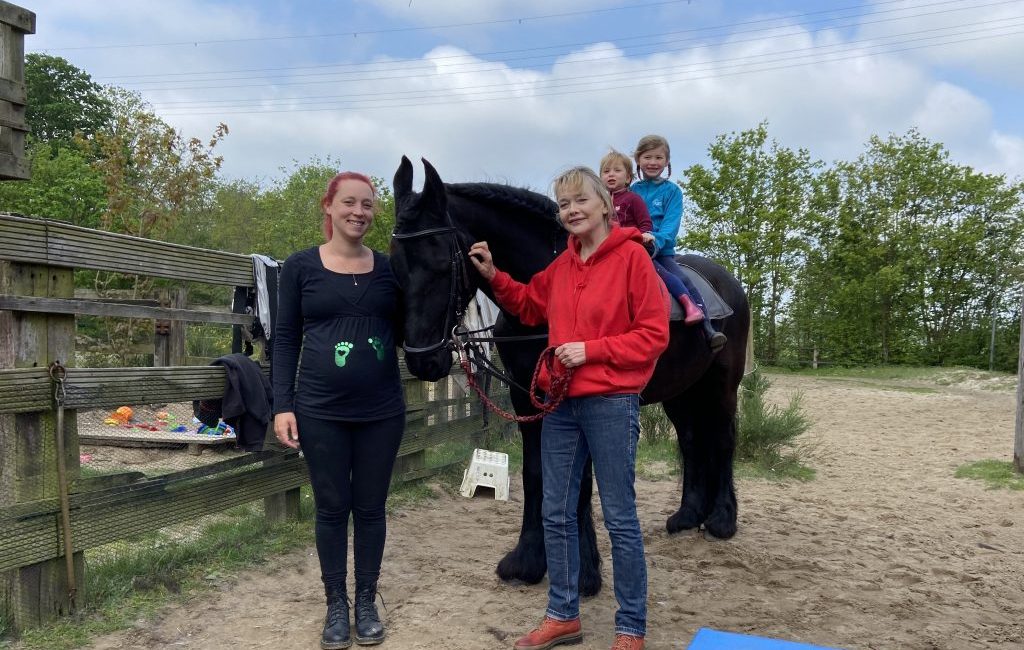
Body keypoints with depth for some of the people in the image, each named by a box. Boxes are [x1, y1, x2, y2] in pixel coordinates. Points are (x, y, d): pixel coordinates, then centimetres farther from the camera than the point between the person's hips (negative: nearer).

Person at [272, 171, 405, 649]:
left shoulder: (388, 267, 5)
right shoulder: (300, 267, 0)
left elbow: (404, 333, 8)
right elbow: (285, 338, 1)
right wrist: (283, 404, -6)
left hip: (381, 411, 2)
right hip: (321, 411, -1)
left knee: (370, 508, 11)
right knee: (332, 509, 9)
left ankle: (367, 602, 27)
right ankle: (336, 604, 26)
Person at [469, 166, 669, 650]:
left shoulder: (632, 257, -9)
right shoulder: (561, 265, 10)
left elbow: (654, 335, -11)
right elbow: (530, 306, 26)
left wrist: (591, 349, -19)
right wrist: (493, 276, 11)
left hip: (611, 404, -7)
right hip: (561, 403, 7)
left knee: (620, 519, 3)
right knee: (556, 514, 12)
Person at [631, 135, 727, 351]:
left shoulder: (672, 191, 7)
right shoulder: (632, 191, 12)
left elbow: (671, 225, -6)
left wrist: (655, 242, -24)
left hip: (662, 251, 0)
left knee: (685, 281, -17)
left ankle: (708, 330, -18)